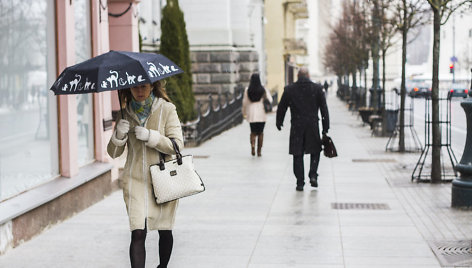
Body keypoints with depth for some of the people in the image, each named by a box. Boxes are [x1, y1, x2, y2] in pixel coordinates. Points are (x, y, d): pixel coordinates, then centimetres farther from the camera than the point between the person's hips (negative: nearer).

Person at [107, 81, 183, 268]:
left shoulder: (166, 109, -2)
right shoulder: (126, 113, 4)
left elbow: (177, 144, -10)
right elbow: (114, 153, 5)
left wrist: (150, 136, -22)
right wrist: (118, 135, -15)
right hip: (135, 180, 1)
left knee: (164, 230, 11)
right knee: (138, 233, -12)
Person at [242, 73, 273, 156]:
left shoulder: (247, 90, -3)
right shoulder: (263, 90, -3)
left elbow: (245, 102, 0)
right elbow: (270, 100, -4)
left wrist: (244, 113, 12)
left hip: (251, 115, 0)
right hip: (261, 114, 0)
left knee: (253, 132, 12)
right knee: (260, 132, 11)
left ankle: (252, 144, -16)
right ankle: (259, 151, 10)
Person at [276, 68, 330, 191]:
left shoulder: (289, 89, -1)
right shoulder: (317, 88, 0)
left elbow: (281, 108, 6)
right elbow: (324, 108, 1)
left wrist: (279, 122, 21)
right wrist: (326, 127, 6)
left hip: (296, 127, 0)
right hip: (313, 126, 0)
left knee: (298, 155, 5)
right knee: (315, 151, 16)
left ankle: (300, 182, 4)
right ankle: (313, 175, -1)